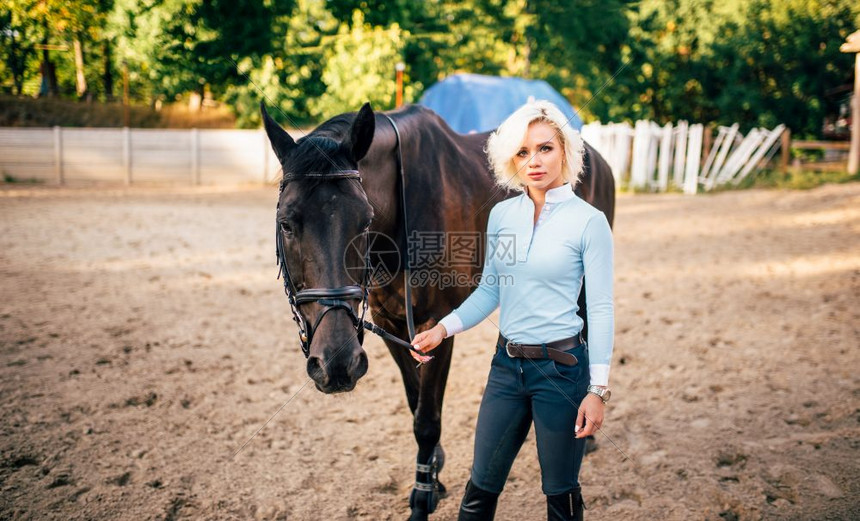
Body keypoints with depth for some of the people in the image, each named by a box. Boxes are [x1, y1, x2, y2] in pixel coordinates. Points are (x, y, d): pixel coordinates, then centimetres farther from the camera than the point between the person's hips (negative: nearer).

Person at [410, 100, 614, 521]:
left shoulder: (589, 221, -10)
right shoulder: (501, 215, 3)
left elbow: (600, 308, -10)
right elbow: (489, 290, 10)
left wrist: (598, 389, -13)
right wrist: (444, 328, -5)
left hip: (561, 366, -4)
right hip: (506, 364, 4)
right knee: (482, 485, 14)